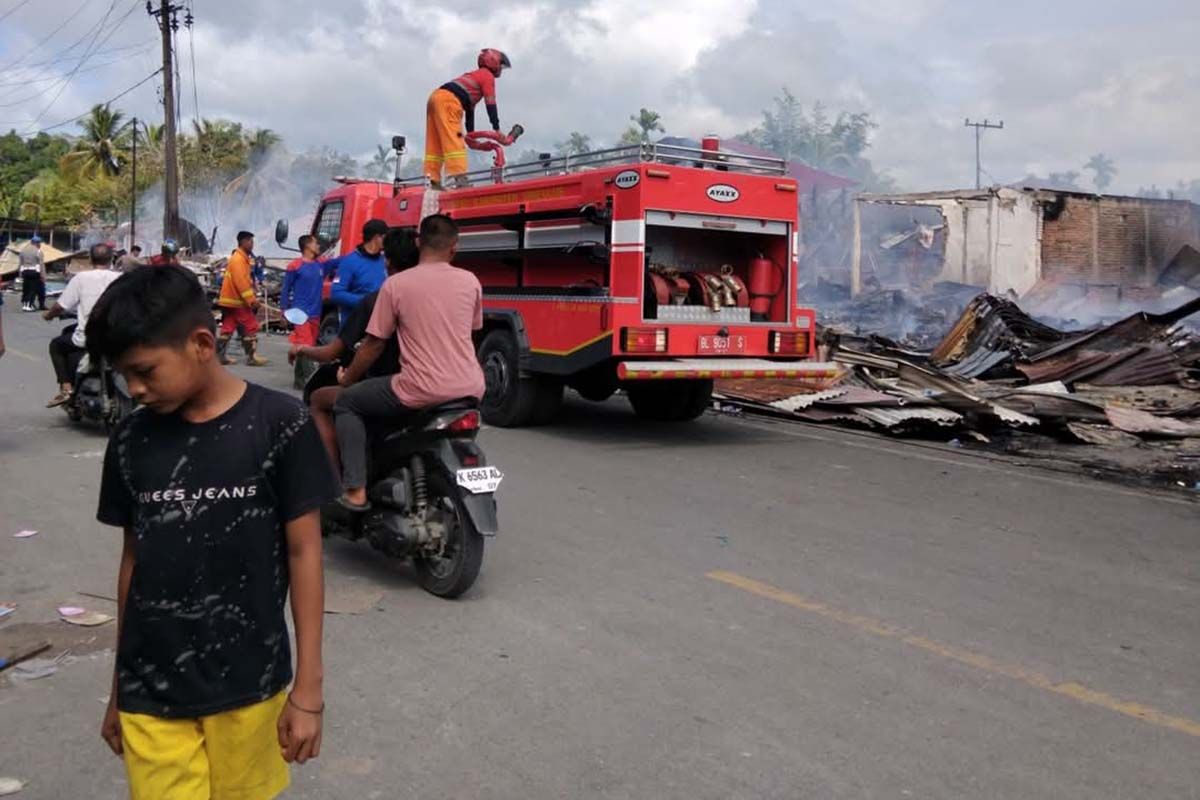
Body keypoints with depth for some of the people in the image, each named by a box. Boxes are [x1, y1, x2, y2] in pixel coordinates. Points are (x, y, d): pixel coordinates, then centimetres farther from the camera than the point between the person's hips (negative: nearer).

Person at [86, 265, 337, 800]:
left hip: (248, 684, -2)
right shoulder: (132, 438, 0)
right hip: (150, 691, 2)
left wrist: (308, 689, -6)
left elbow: (303, 553, -7)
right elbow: (133, 558, 8)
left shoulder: (279, 425, -11)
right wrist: (118, 685, 14)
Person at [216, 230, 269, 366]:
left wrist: (252, 298, 17)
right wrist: (252, 300, -23)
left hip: (230, 300, 10)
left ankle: (220, 355, 10)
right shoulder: (238, 259, -15)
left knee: (228, 329, 9)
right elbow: (241, 282, -23)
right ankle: (252, 357, -1)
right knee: (251, 327, -4)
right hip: (236, 301, -10)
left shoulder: (241, 258, 17)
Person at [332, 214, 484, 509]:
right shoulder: (470, 281, 6)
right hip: (470, 389, 4)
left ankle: (355, 490, 5)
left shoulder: (395, 284, -3)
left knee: (346, 403, 15)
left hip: (423, 391, -4)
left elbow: (374, 344, 2)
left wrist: (347, 378, 19)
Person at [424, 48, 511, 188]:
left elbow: (470, 107, 34)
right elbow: (490, 103, -1)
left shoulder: (474, 75, 34)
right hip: (448, 100, -9)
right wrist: (496, 128, -2)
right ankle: (460, 178, -23)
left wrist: (470, 132, 34)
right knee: (454, 139, -16)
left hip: (436, 97, 9)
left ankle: (433, 180, 7)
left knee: (435, 144, 7)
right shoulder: (487, 75, 7)